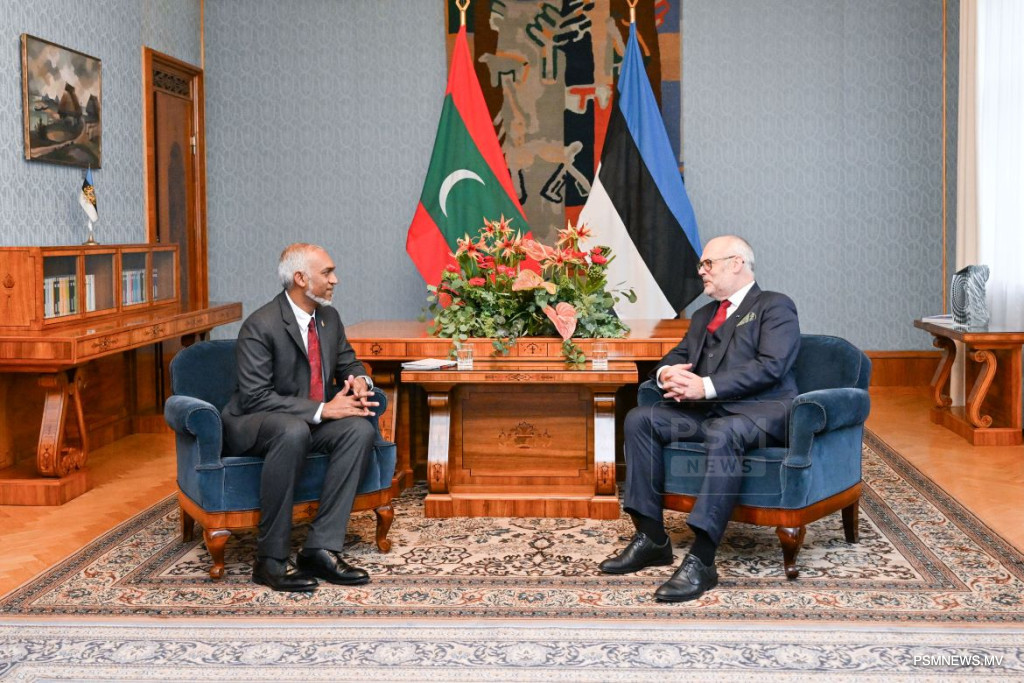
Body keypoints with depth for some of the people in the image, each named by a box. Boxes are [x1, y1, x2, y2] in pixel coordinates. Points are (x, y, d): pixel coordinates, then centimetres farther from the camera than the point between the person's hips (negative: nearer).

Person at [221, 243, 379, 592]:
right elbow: (255, 397, -23)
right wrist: (322, 409, -28)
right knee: (294, 431, -40)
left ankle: (321, 548, -24)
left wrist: (359, 380, -7)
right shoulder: (260, 326, -17)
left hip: (312, 420, 7)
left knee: (361, 429, -22)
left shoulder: (329, 317, 6)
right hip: (254, 423, -7)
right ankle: (270, 560, -30)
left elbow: (348, 363, 19)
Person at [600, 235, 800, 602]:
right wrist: (667, 372, -7)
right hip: (706, 408, 7)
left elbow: (770, 367, -12)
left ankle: (701, 560, -41)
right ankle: (651, 538, -14)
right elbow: (676, 356, 21)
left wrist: (706, 386, -21)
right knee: (639, 419, -15)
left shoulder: (776, 306, 3)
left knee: (723, 433, -39)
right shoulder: (703, 316, 27)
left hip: (761, 410, -7)